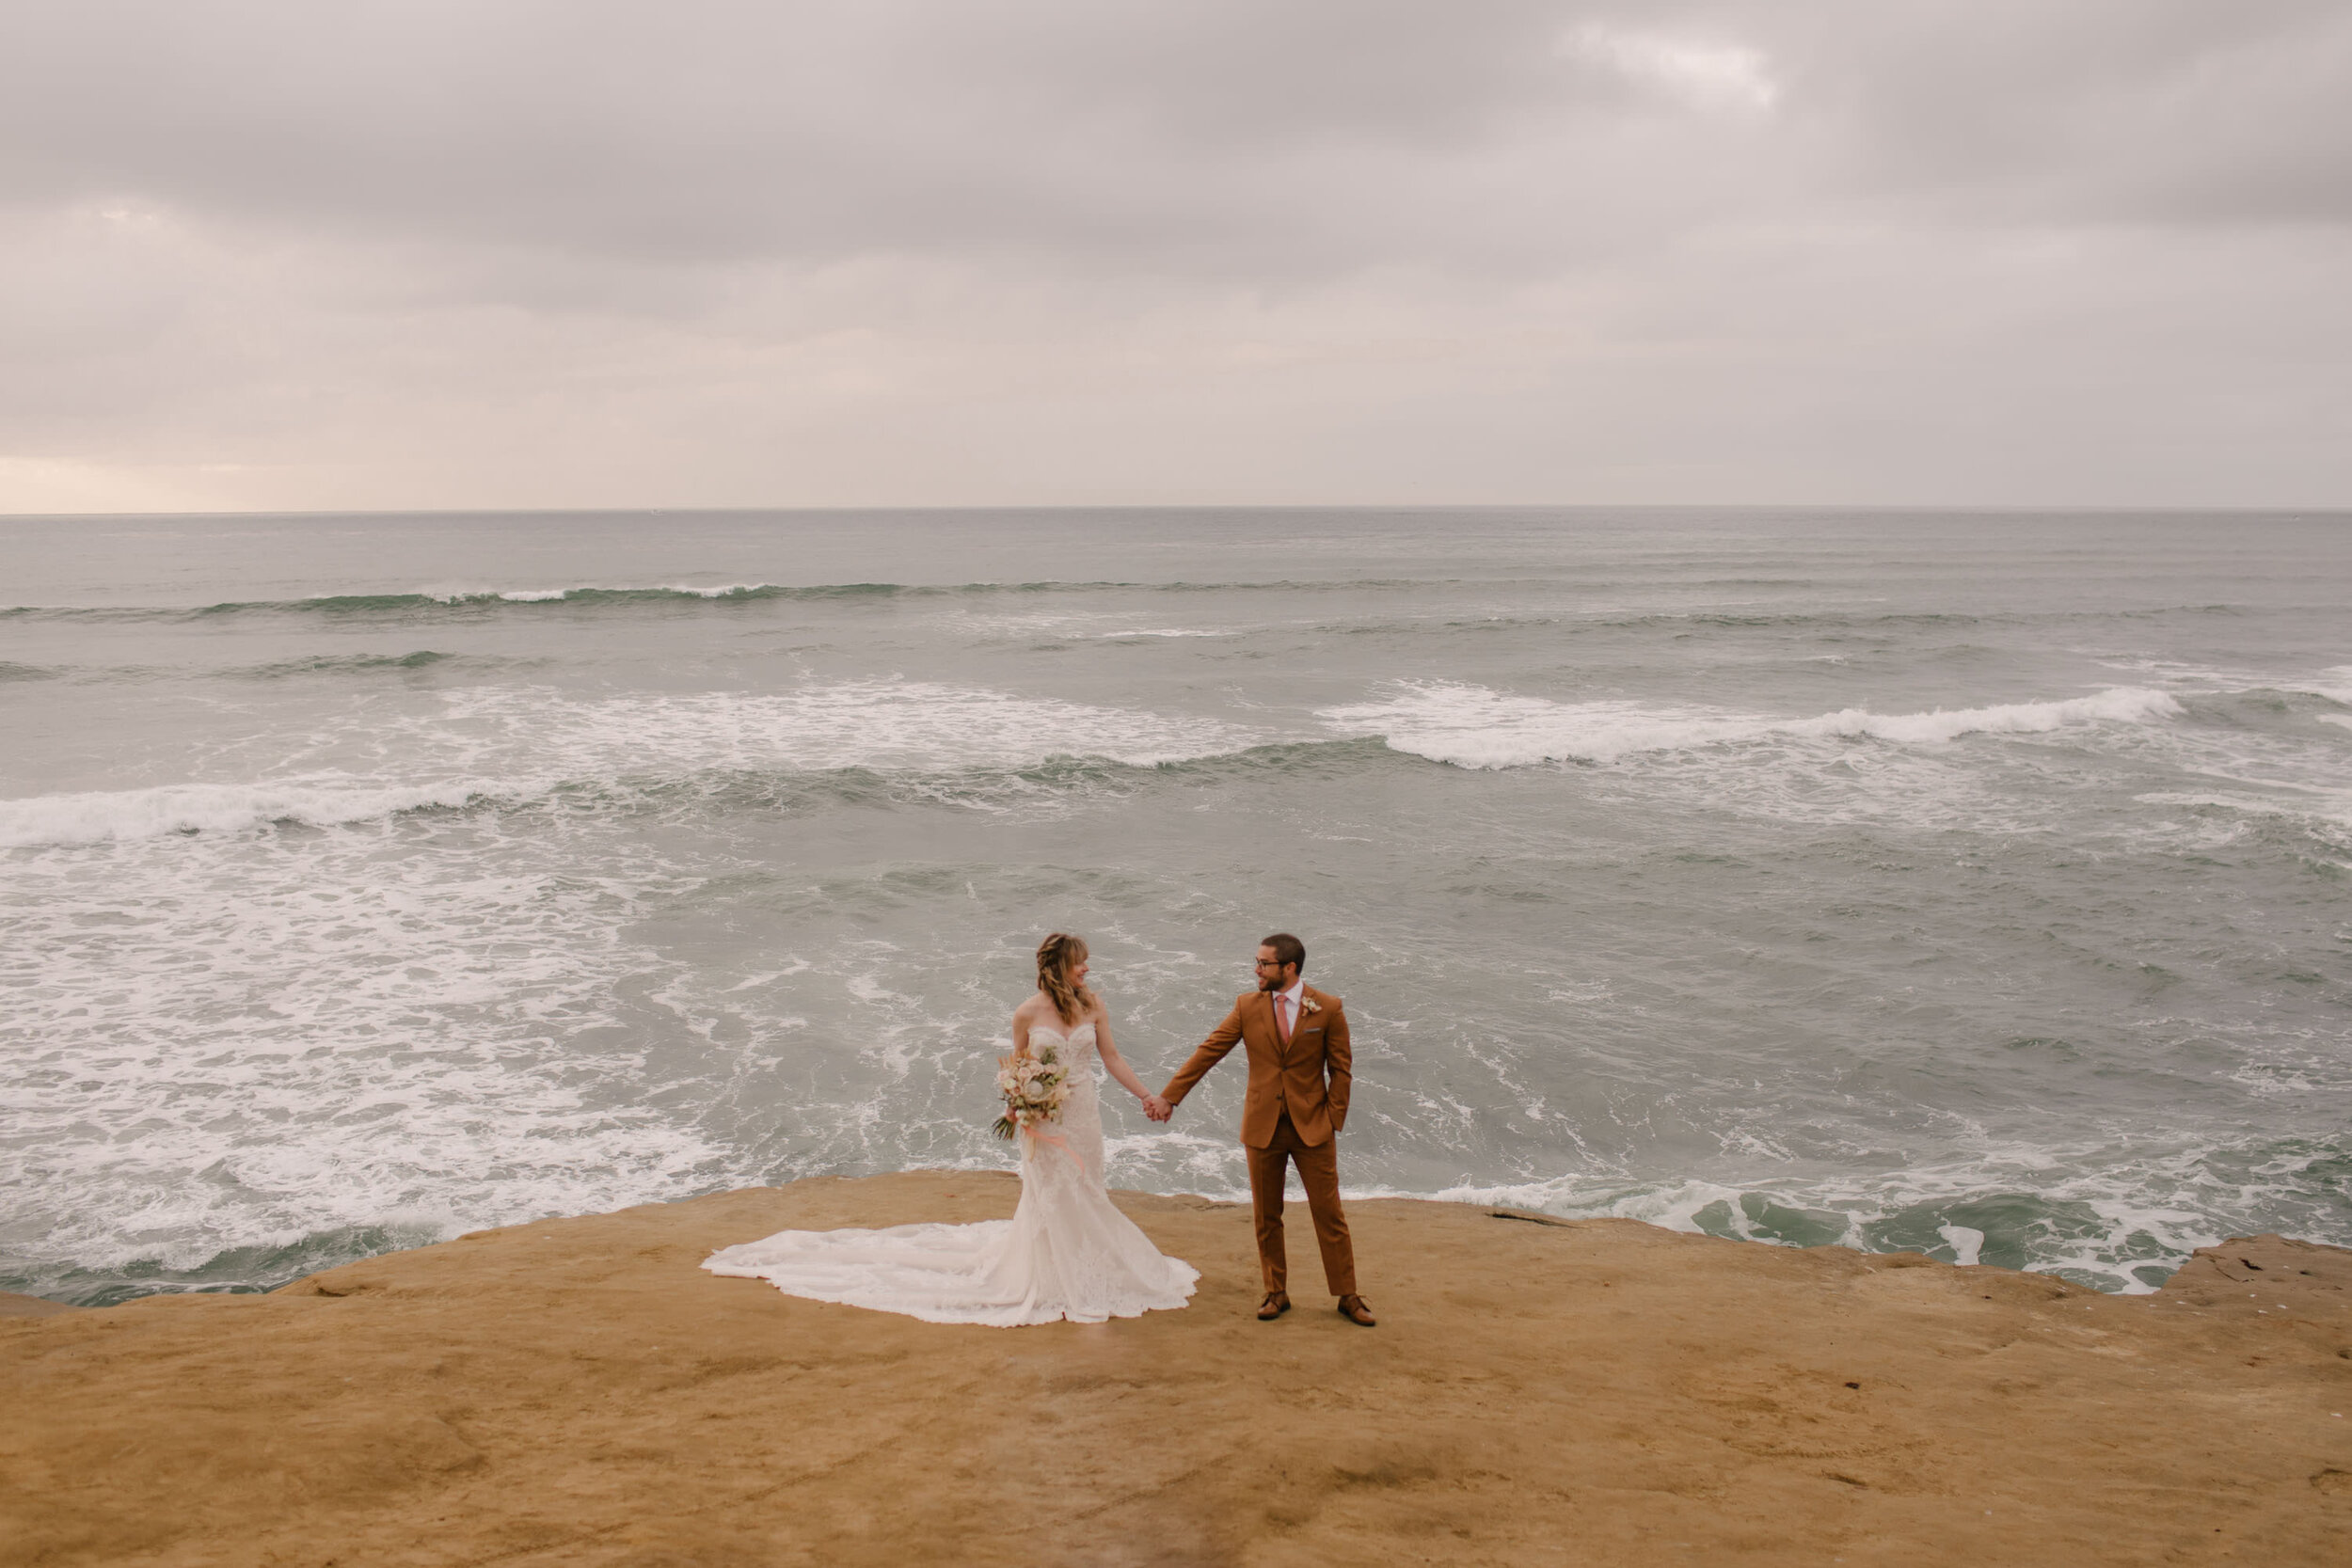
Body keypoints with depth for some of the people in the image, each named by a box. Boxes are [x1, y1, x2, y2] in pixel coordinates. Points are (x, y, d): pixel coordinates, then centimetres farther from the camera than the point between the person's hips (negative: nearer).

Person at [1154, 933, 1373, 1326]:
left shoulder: (1328, 1008, -5)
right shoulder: (1247, 1006, -1)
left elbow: (1341, 1071, 0)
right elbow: (1207, 1053, 1)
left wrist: (1333, 1122, -6)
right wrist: (1168, 1097, -2)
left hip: (1312, 1126, -2)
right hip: (1263, 1127, 2)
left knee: (1329, 1214, 2)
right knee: (1266, 1217, 9)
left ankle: (1347, 1296, 13)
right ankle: (1276, 1293, 22)